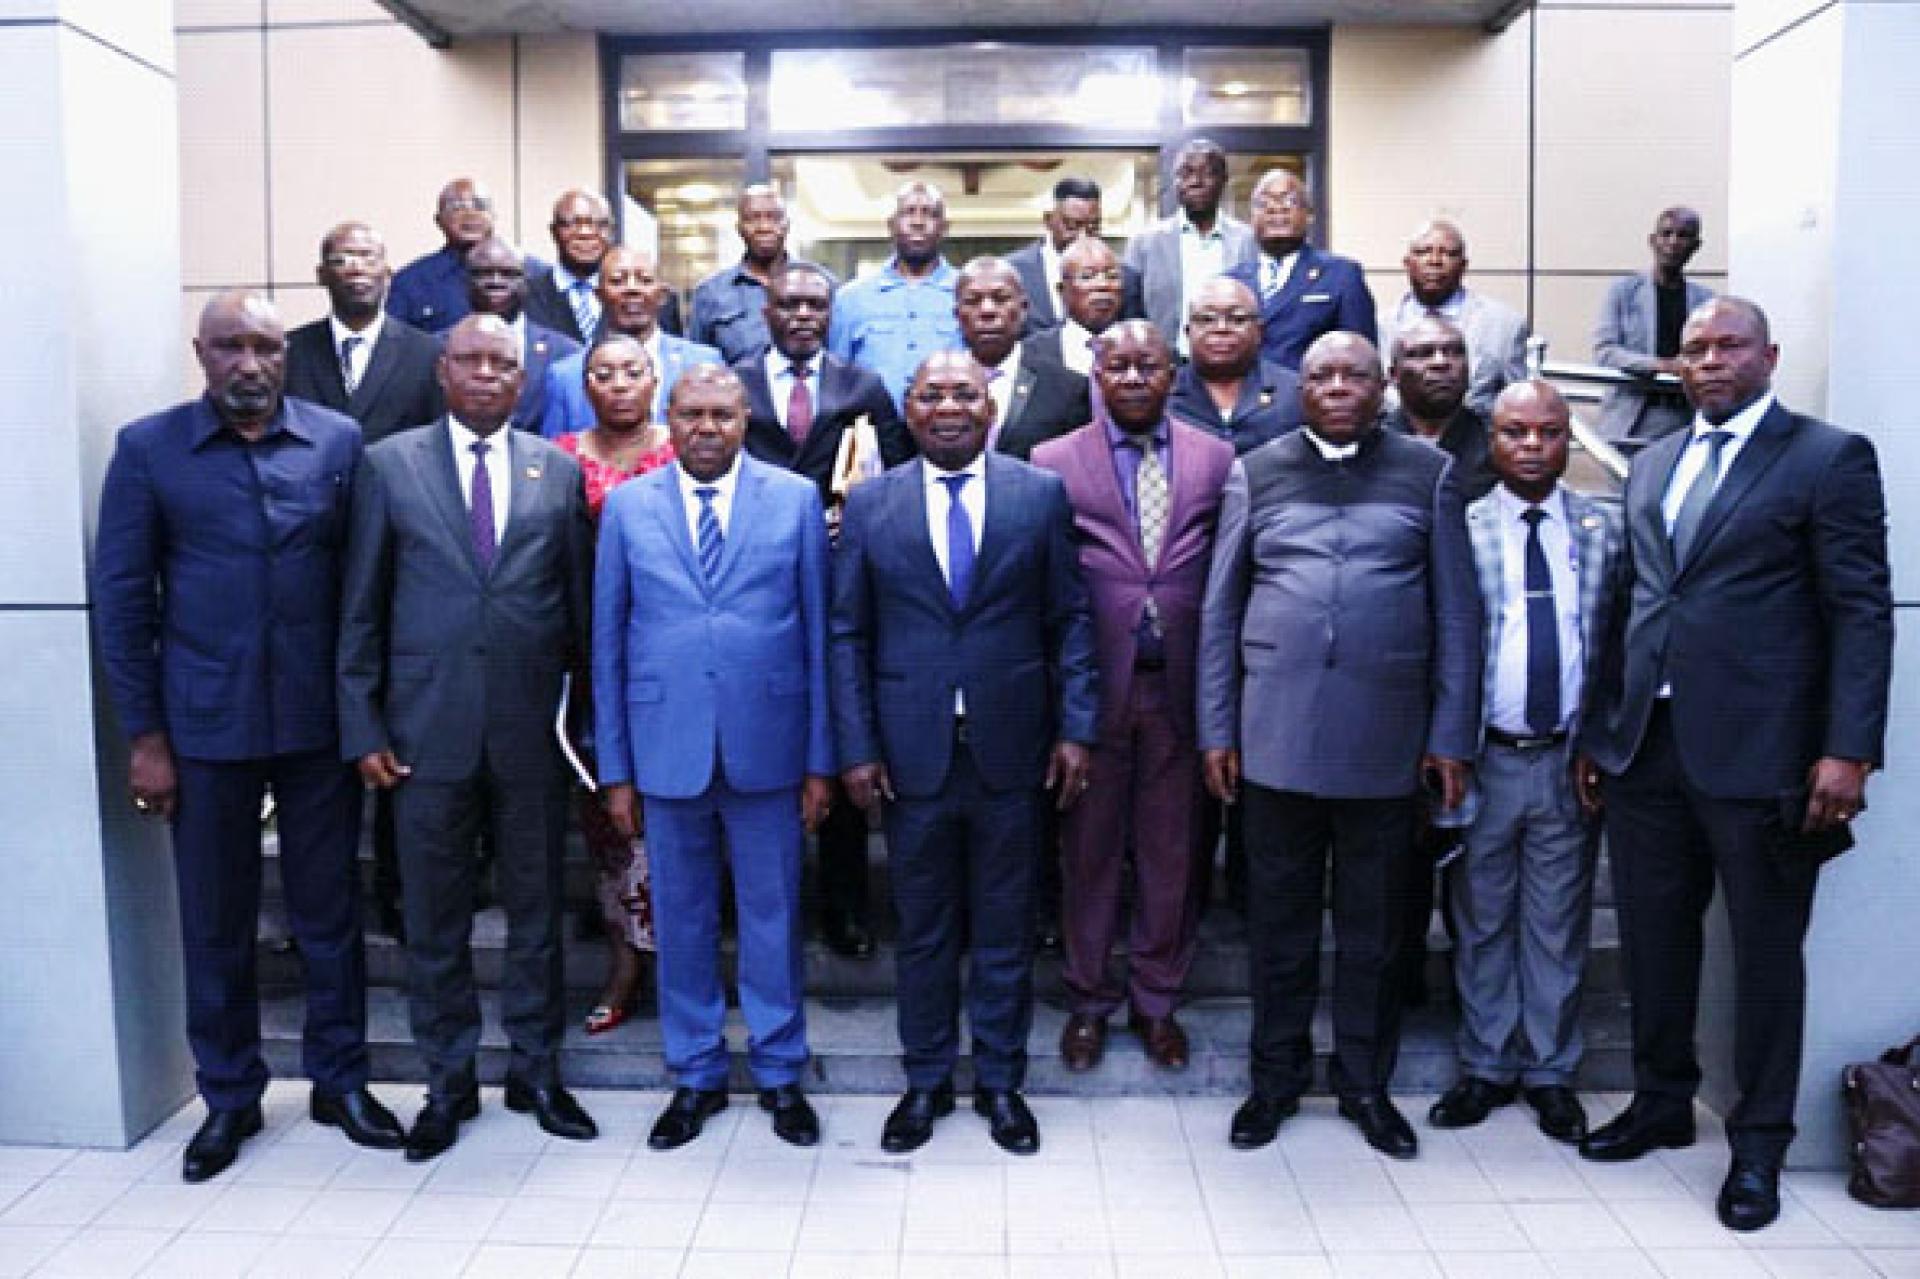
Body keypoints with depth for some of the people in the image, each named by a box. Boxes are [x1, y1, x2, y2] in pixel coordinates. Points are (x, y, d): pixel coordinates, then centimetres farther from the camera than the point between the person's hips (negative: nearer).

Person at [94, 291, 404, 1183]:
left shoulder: (338, 441, 1)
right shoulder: (148, 448, 0)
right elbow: (122, 597, 0)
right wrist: (143, 735, -3)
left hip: (320, 717, 0)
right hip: (206, 723, 0)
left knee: (329, 911, 10)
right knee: (215, 921, 11)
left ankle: (340, 1079, 27)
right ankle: (229, 1096, 29)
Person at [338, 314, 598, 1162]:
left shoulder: (558, 471, 5)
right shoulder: (390, 464, 3)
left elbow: (581, 600, 6)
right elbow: (361, 607, 2)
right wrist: (362, 726, -2)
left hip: (533, 729, 1)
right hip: (426, 727, 0)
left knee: (536, 910, 12)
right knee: (433, 920, 10)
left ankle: (536, 1072, 29)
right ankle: (448, 1083, 27)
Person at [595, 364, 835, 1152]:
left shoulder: (795, 499, 2)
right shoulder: (627, 507, 5)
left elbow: (818, 632, 2)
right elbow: (608, 642, 6)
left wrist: (821, 759, -1)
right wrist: (615, 768, 2)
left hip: (767, 745, -1)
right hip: (666, 746, 1)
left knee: (773, 916, 9)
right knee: (681, 917, 12)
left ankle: (779, 1073, 27)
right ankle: (696, 1076, 29)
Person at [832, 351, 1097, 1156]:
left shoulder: (1041, 494, 2)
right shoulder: (869, 504, 3)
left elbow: (1070, 621, 3)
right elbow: (848, 634, 3)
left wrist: (1075, 728, -4)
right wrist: (856, 747, -3)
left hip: (1010, 748, 0)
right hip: (911, 750, 1)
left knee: (1005, 928, 12)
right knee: (922, 929, 12)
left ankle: (1000, 1081, 29)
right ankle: (927, 1081, 29)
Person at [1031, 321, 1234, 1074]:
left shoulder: (1215, 459, 5)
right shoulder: (1054, 462, 1)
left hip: (1180, 685, 1)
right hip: (1092, 684, -1)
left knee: (1171, 852, 11)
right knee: (1089, 850, 10)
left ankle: (1156, 1001, 30)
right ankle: (1088, 1001, 28)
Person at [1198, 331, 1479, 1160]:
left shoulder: (1428, 475, 7)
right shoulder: (1257, 474, 8)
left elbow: (1456, 614, 6)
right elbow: (1220, 610, 8)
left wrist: (1451, 737, 1)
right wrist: (1217, 729, 3)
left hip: (1385, 740, 0)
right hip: (1276, 736, 0)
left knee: (1374, 925, 10)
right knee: (1279, 919, 9)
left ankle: (1365, 1084, 27)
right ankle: (1276, 1078, 26)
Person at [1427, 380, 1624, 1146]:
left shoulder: (1604, 530, 3)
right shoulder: (1460, 529, -3)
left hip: (1572, 761, 1)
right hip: (1486, 759, -1)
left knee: (1559, 925, 12)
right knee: (1481, 923, 11)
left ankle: (1551, 1071, 27)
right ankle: (1486, 1067, 26)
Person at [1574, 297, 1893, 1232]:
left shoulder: (1830, 458, -2)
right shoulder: (1652, 466, 15)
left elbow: (1862, 613, -7)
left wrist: (1849, 750, -15)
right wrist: (1600, 729, 13)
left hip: (1756, 751, -5)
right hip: (1645, 744, 5)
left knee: (1765, 951, 7)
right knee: (1653, 936, 14)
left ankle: (1758, 1145, 22)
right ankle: (1661, 1102, 32)